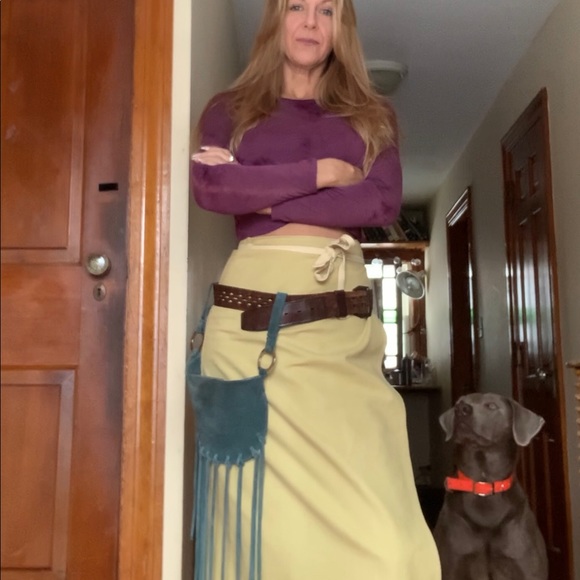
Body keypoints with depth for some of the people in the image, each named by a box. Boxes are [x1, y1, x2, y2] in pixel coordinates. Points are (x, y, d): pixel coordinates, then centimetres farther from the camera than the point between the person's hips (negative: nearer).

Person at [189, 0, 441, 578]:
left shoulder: (371, 115, 19)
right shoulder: (230, 109, 15)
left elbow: (384, 202, 0)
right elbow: (209, 188, -6)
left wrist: (260, 195, -4)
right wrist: (322, 172, -3)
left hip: (344, 320, 2)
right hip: (252, 317, -1)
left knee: (371, 522, -5)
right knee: (261, 498, -2)